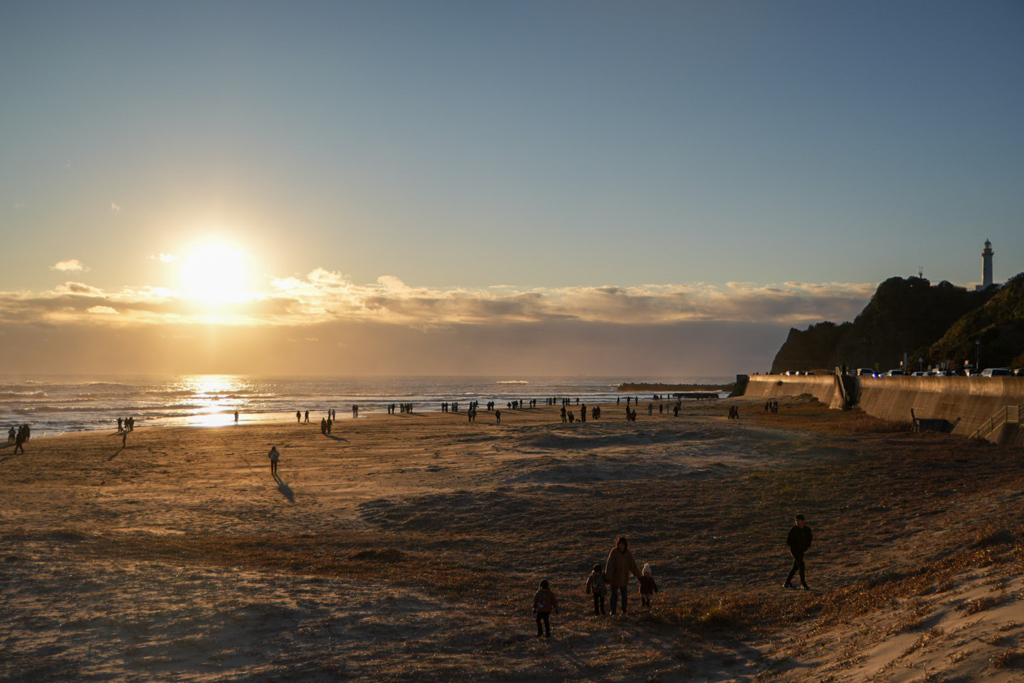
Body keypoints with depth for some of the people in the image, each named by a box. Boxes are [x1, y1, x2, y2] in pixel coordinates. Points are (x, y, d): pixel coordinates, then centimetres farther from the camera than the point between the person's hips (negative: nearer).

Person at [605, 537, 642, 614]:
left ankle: (624, 610, 28)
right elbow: (609, 564, -20)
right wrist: (608, 577, -28)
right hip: (615, 578, -3)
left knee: (624, 594, 14)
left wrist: (638, 576, 6)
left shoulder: (628, 553, -2)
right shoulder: (614, 552, -15)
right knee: (614, 594, 0)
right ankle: (613, 611, 10)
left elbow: (633, 565, 5)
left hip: (624, 578, 3)